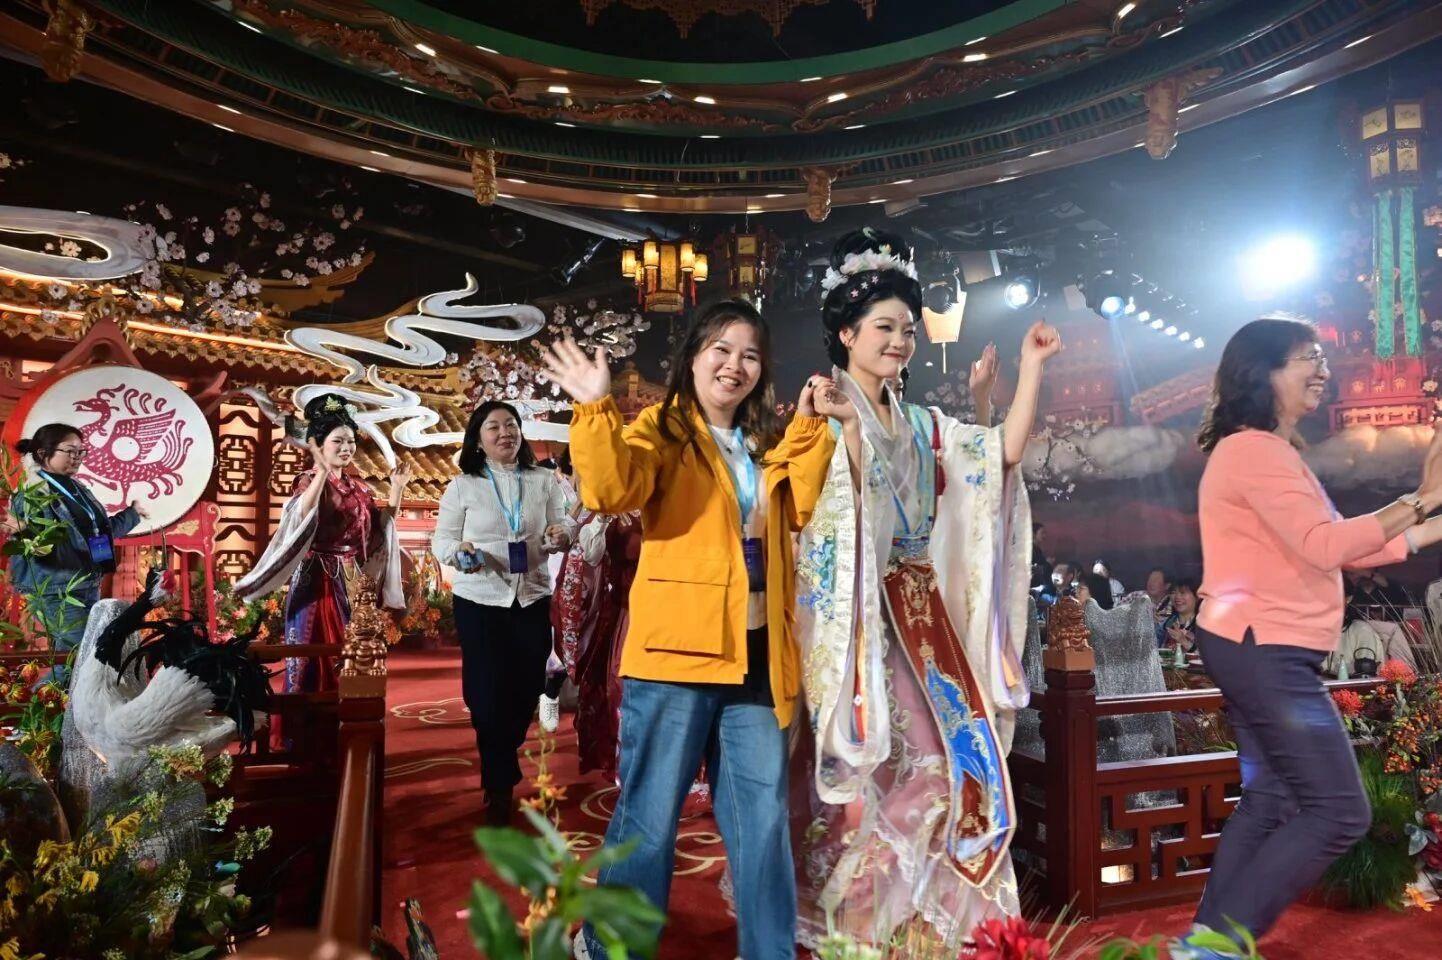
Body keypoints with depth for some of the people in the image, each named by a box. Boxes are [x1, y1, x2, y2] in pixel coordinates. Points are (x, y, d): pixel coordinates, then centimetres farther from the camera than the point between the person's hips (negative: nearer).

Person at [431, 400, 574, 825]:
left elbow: (563, 523, 4)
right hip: (479, 600, -2)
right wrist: (459, 552, -22)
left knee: (528, 686, 10)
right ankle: (500, 785, 18)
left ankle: (500, 759, 39)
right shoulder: (462, 486, -1)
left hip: (533, 597, 2)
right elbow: (441, 540, -1)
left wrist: (561, 534, -20)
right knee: (489, 690, 1)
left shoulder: (545, 481, 4)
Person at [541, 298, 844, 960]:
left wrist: (811, 427, -1)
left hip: (755, 656, 5)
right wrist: (595, 408, -30)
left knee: (763, 819, 13)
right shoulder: (662, 428, -2)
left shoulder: (767, 442, 16)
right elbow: (610, 491, -19)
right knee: (650, 818, 5)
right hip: (676, 652, -5)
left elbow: (799, 508, 1)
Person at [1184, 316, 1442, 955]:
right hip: (1265, 650, -11)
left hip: (1259, 651, 11)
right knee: (1339, 812, -7)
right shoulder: (1255, 450, -13)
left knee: (1269, 802, 15)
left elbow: (1343, 545, 17)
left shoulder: (1271, 453, 20)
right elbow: (1326, 546, -21)